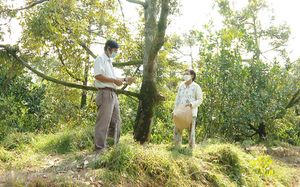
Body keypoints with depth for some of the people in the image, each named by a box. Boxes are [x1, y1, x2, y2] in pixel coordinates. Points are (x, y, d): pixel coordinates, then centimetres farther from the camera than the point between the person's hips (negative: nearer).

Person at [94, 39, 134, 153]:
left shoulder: (109, 61, 24)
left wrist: (125, 79, 20)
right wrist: (115, 80, -15)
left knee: (116, 120, 14)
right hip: (105, 93, -10)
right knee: (103, 121, -9)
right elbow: (98, 76, -19)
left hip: (113, 94, 10)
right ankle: (100, 148, -4)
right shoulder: (101, 59, -5)